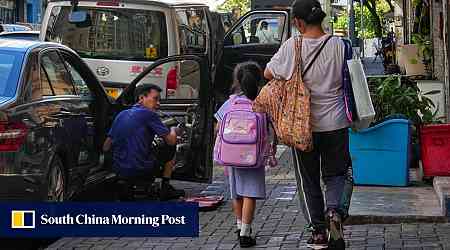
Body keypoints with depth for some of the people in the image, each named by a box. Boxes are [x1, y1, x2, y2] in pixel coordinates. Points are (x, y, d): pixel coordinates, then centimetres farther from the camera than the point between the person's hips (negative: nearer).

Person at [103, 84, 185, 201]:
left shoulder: (121, 115, 12)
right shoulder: (149, 114, -8)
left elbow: (106, 148, 16)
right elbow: (171, 141, -8)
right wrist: (173, 131, 16)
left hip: (119, 171, 7)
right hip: (141, 171, -7)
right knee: (170, 148, 15)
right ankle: (165, 188, 22)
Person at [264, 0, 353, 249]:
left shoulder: (291, 46, -9)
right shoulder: (338, 45, -7)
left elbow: (268, 73, 3)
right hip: (335, 123, 1)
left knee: (308, 179, 14)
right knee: (336, 174, 14)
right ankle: (335, 211, -13)